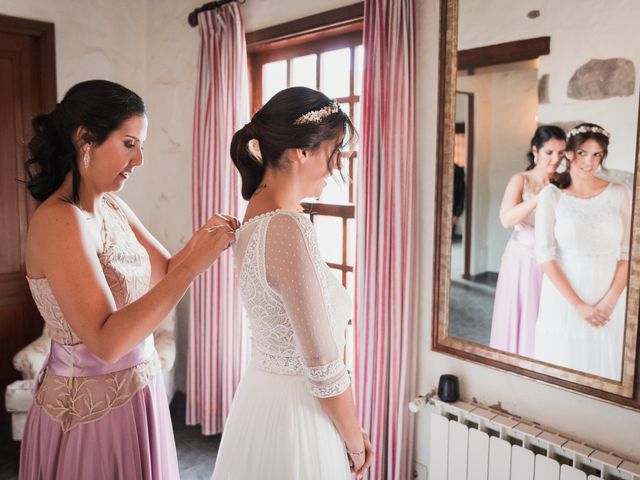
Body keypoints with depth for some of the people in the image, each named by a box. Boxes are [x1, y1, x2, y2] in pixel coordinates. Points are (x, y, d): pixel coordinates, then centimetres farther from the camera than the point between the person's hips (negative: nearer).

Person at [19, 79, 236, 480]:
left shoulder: (112, 206, 1)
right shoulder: (59, 221, -24)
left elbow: (164, 271, 7)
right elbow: (107, 342, -30)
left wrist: (199, 243, -13)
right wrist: (194, 265, -30)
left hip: (135, 390, 8)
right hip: (92, 406, -8)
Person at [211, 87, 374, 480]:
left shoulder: (255, 215, 1)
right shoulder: (289, 227, -27)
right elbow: (324, 370, -21)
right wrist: (355, 441, -9)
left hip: (263, 392, 9)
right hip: (297, 407, -9)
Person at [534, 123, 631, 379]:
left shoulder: (619, 193, 0)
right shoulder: (552, 195, -6)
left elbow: (628, 252, 0)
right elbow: (545, 255, -9)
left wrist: (609, 301, -9)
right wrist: (578, 304, -12)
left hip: (609, 298, 2)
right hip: (564, 296, -2)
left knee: (604, 365, 12)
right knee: (564, 365, 9)